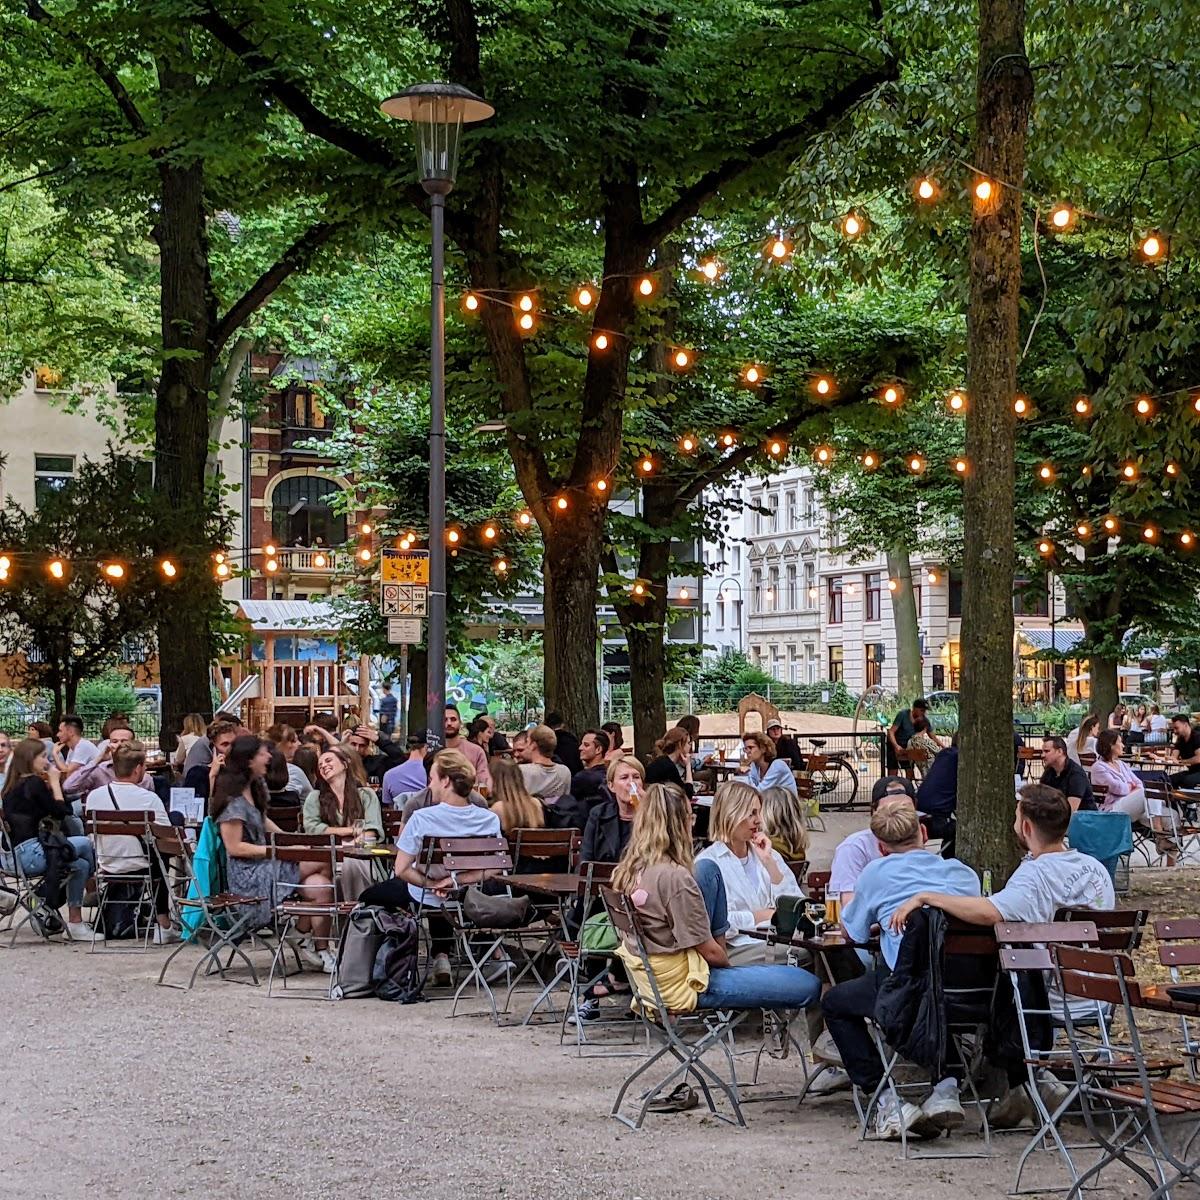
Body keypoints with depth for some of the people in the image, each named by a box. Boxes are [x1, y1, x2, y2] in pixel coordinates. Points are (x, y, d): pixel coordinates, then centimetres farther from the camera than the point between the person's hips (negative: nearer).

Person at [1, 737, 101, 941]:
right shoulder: (34, 783, -10)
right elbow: (60, 812, -5)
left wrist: (51, 784, 11)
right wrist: (55, 783, 3)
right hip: (29, 853, -10)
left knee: (80, 865, 12)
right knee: (86, 844, -6)